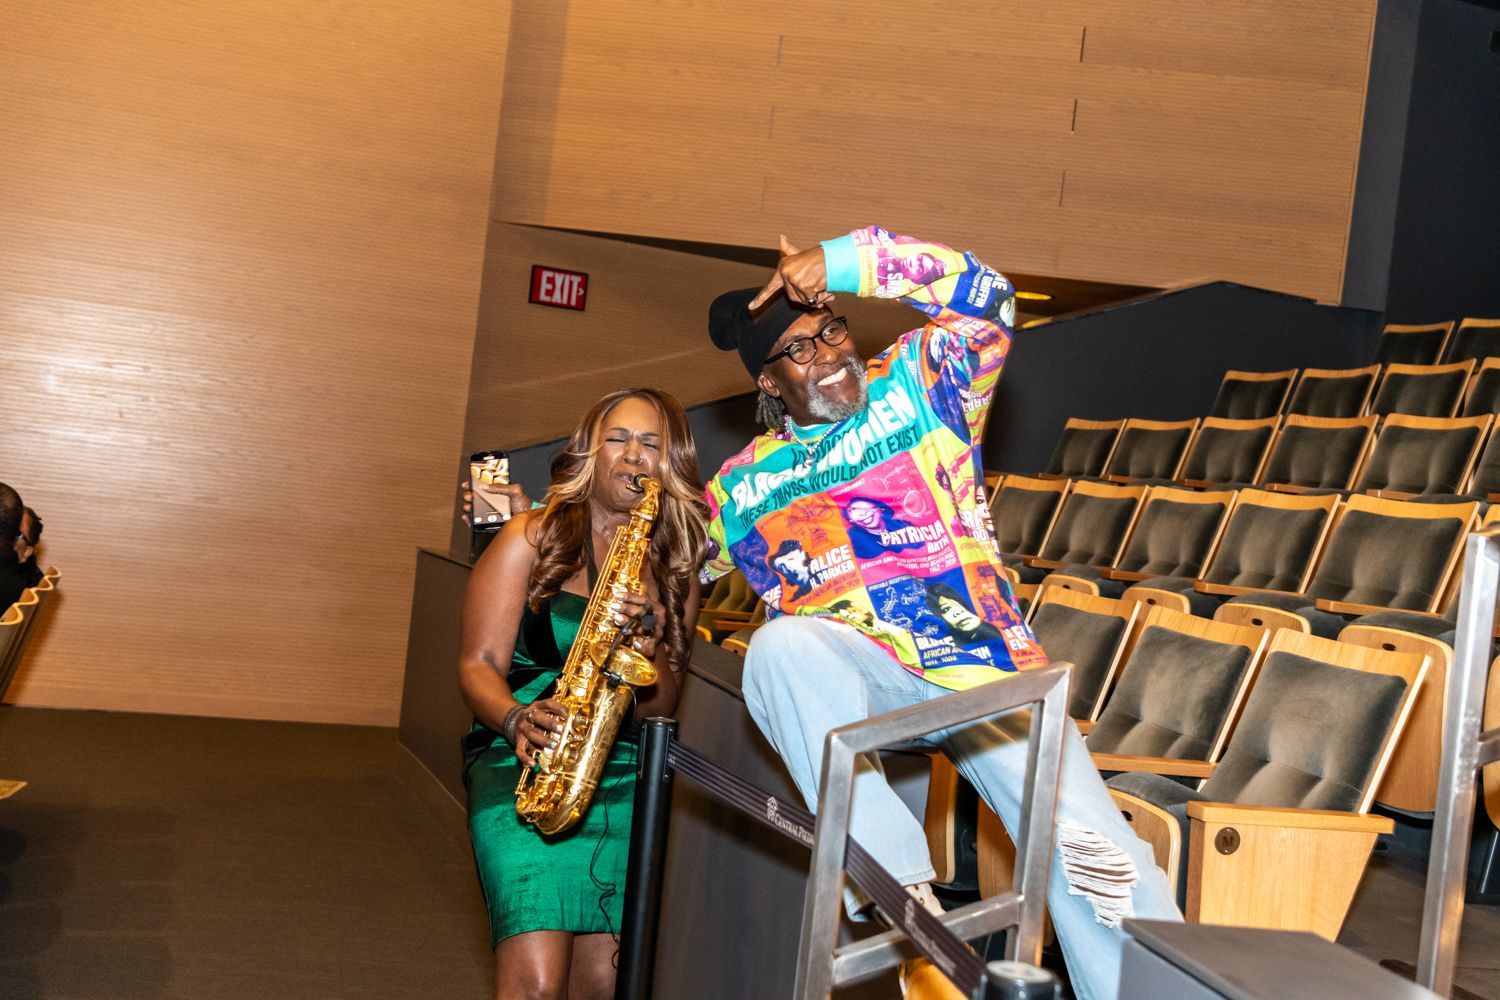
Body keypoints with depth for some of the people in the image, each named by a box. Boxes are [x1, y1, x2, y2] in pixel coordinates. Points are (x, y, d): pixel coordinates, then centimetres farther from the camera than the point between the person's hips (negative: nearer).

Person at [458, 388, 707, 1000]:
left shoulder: (674, 570, 13)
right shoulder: (532, 538, 4)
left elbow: (660, 707, 9)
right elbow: (478, 664, -1)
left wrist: (649, 646, -11)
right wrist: (516, 719, -22)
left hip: (622, 772, 3)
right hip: (519, 761, -3)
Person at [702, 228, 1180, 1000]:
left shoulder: (918, 382, 8)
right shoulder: (742, 487, 12)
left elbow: (985, 299, -8)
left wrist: (849, 261, -14)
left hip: (986, 666, 0)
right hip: (861, 676, 0)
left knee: (1100, 859, -14)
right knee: (780, 647, -35)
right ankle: (906, 896, -29)